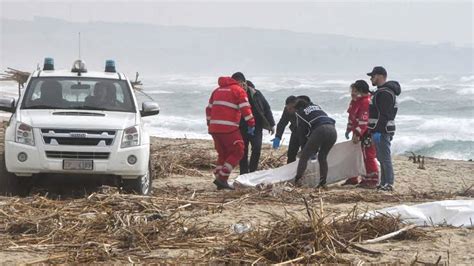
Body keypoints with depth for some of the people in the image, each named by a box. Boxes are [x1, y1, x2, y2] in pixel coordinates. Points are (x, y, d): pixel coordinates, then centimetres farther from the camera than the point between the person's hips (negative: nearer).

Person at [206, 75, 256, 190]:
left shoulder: (217, 90, 22)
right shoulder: (238, 90, 1)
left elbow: (209, 109, 24)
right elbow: (245, 109, -8)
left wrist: (209, 124, 29)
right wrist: (252, 124, -4)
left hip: (214, 127, 7)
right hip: (228, 128, -7)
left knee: (223, 154, 17)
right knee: (237, 152, 1)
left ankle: (220, 181, 11)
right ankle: (222, 178, -8)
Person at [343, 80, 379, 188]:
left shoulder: (366, 102, -21)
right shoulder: (355, 101, 13)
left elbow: (364, 121, -26)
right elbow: (352, 117, 23)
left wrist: (357, 134, -26)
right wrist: (349, 130, 22)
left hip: (367, 134, -11)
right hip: (358, 133, 11)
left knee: (368, 157, -7)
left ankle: (373, 181, -2)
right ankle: (353, 178, 27)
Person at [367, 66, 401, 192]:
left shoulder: (385, 93, -16)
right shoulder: (380, 92, 19)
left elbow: (384, 115, -23)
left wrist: (378, 131, -26)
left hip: (382, 131, -11)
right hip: (379, 130, 11)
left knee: (385, 158, -9)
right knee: (382, 158, 14)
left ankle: (388, 183, -8)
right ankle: (384, 183, 18)